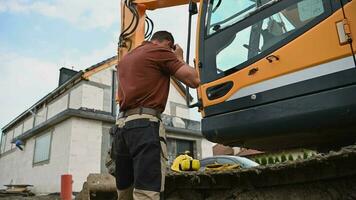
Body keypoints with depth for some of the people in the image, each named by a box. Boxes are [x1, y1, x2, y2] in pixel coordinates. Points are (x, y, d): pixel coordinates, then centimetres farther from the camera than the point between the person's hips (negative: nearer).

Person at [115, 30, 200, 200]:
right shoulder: (161, 52, 4)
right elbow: (194, 80, 1)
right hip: (145, 124, -8)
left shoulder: (125, 59, 26)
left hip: (122, 125, 8)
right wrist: (179, 58, 18)